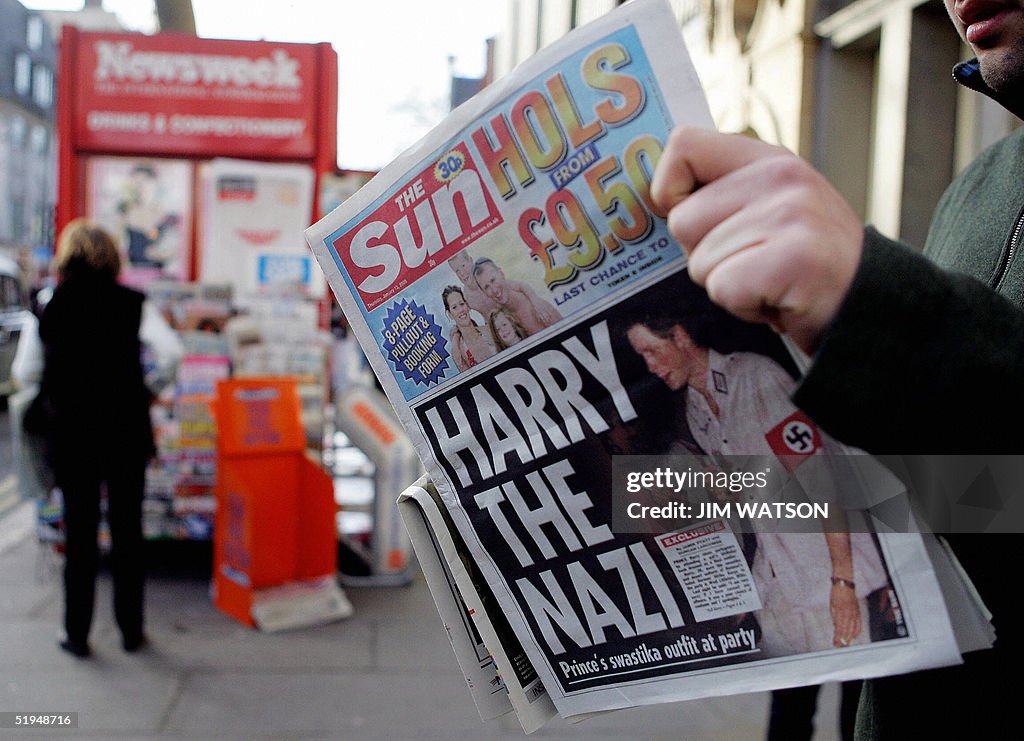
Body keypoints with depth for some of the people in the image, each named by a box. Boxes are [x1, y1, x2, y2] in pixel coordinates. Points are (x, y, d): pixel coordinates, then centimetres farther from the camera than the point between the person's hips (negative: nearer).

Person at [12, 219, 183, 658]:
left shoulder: (48, 307, -2)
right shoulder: (132, 303, -5)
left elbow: (25, 373, 1)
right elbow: (170, 352, -15)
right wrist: (150, 386, 2)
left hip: (71, 436, 1)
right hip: (126, 431, 0)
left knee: (79, 532, 10)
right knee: (127, 531, 10)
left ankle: (77, 634, 18)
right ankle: (131, 630, 18)